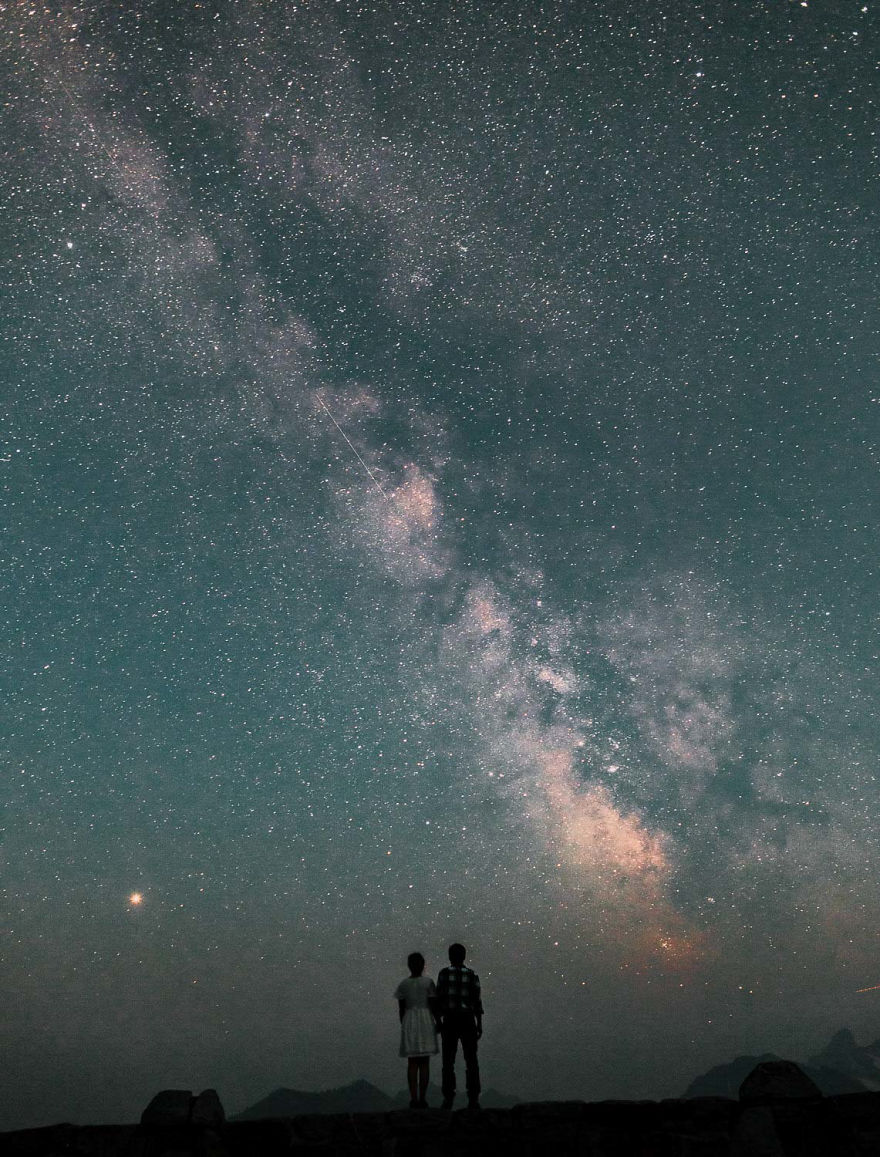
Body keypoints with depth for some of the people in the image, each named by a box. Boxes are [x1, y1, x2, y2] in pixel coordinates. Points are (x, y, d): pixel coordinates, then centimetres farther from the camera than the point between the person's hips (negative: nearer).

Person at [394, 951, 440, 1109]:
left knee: (412, 1062, 5)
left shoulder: (402, 984, 3)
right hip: (426, 1021, -2)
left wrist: (403, 1027, 12)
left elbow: (401, 1009, 4)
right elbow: (433, 1005, -6)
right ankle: (422, 1099, 0)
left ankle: (413, 1099, 0)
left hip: (409, 1022, 2)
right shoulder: (428, 982, -4)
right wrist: (438, 1023, 4)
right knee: (424, 1063, 3)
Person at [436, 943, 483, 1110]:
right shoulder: (472, 975, 1)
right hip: (467, 1021, 1)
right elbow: (477, 1001, -2)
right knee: (471, 1061, 6)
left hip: (449, 1021, -1)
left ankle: (448, 1099, -1)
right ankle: (473, 1098, 0)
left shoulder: (444, 973, -3)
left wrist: (438, 1020, 1)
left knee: (448, 1061, 4)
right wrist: (479, 1024, 3)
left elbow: (439, 998, -6)